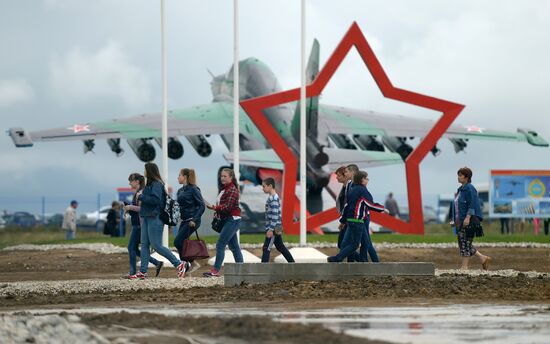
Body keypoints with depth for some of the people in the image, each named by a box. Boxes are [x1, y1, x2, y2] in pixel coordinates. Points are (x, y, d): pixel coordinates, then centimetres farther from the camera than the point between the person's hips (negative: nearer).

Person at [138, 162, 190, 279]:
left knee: (157, 246, -10)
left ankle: (180, 264, -5)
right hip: (147, 217, 10)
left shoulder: (157, 184, -14)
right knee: (144, 245, 7)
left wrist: (141, 197, -16)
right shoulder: (150, 184, 16)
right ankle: (142, 272, 8)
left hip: (155, 218, -10)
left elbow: (155, 199, -24)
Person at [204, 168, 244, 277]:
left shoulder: (232, 190, -14)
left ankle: (215, 271, -12)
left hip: (232, 220, -10)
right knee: (234, 246, 11)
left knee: (220, 245, -12)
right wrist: (217, 214, 4)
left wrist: (214, 208, -27)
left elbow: (228, 207, -22)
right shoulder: (224, 189, 15)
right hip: (227, 220, 10)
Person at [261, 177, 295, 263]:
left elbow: (275, 215, -22)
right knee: (280, 247, 17)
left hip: (274, 228, -10)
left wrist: (270, 229, -23)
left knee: (266, 248, -10)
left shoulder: (274, 198, -17)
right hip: (276, 228, 10)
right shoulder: (272, 197, 13)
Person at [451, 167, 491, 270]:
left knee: (465, 242, -6)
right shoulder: (460, 189, 17)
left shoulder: (469, 189, -12)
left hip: (469, 220, -10)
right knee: (462, 242, 9)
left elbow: (472, 205, -19)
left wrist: (468, 218, -25)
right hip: (461, 221, 10)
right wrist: (456, 219, 21)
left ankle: (464, 266, 0)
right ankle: (483, 258, 16)